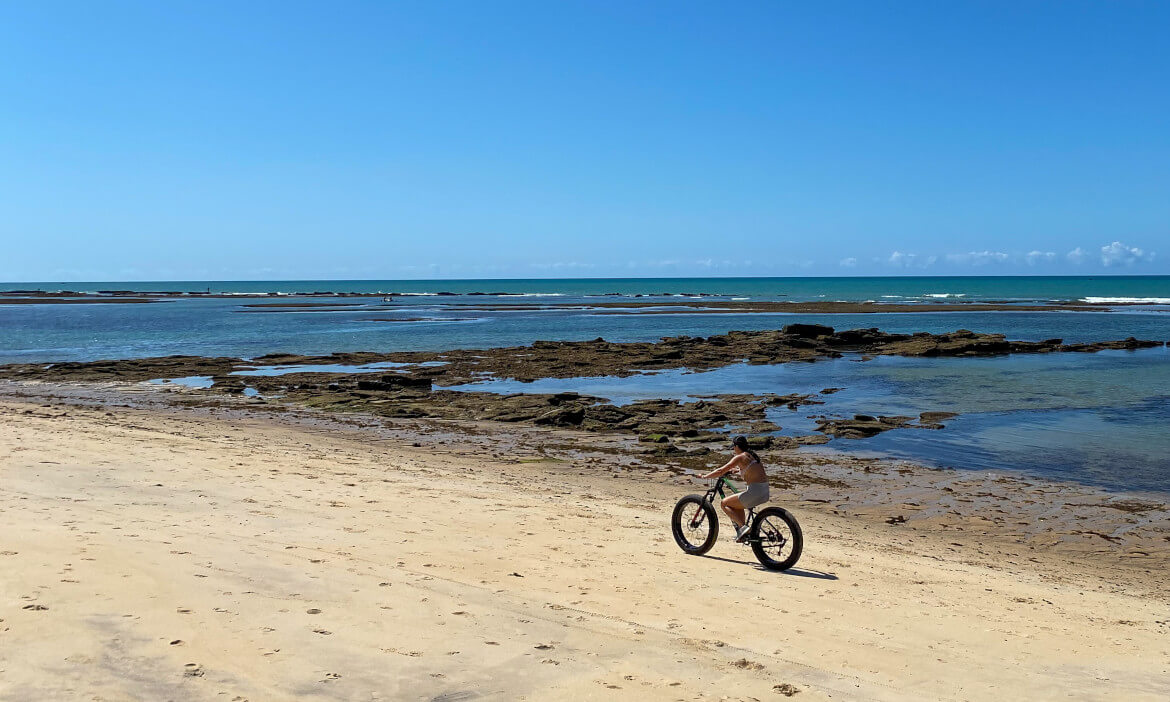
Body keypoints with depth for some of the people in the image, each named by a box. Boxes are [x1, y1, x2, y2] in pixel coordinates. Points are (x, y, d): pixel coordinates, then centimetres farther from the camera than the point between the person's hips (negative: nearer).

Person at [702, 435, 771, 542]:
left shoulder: (739, 457, -7)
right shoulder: (752, 455, 16)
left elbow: (721, 471, -8)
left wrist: (704, 476, 4)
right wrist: (734, 470, 38)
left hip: (755, 493, -8)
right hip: (765, 493, 8)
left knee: (724, 503, 8)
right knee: (737, 505, 31)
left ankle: (742, 527, -4)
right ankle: (742, 531, 26)